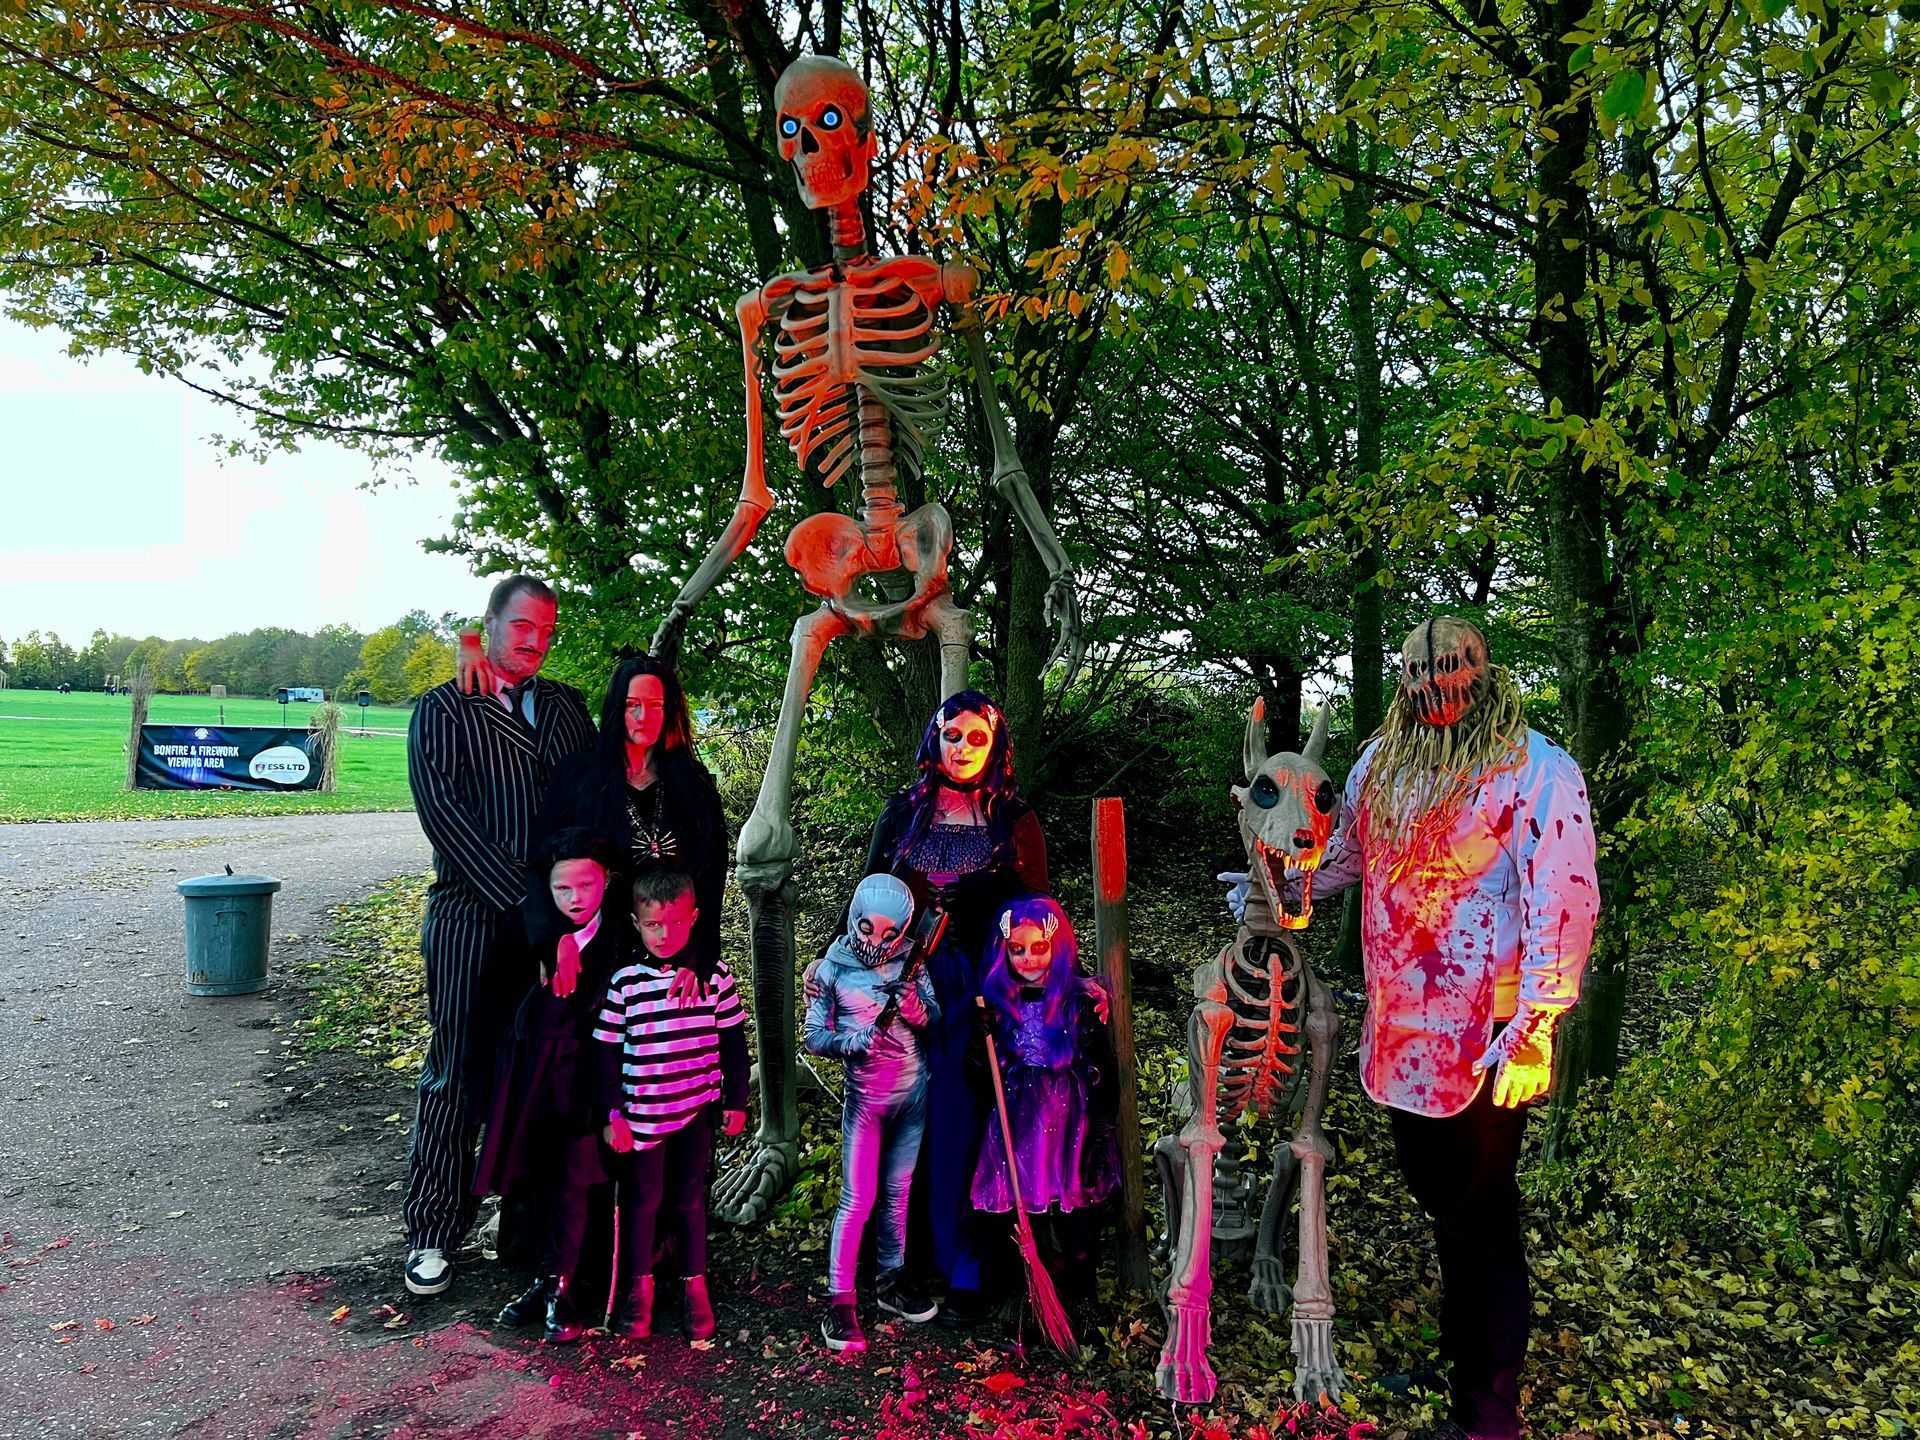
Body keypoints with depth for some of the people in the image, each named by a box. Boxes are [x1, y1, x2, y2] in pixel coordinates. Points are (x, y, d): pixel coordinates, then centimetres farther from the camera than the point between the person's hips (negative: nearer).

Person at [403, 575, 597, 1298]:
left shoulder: (567, 706, 14)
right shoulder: (443, 710, 2)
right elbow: (444, 812, -9)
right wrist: (519, 895, -15)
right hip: (474, 923, -3)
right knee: (457, 1076, 3)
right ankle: (432, 1232, 17)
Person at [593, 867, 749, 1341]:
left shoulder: (714, 973, -6)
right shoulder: (624, 980, -9)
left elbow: (732, 1040, 3)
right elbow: (606, 1052, -3)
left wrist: (735, 1101, 5)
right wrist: (612, 1115, -3)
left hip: (698, 1108, 1)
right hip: (642, 1114, 0)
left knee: (691, 1196, 13)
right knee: (643, 1197, 12)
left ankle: (696, 1285, 29)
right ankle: (640, 1285, 32)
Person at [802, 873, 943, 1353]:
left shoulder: (911, 964, -2)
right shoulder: (831, 970, -7)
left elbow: (937, 1020, -3)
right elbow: (814, 1037, -6)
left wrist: (916, 1007, -24)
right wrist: (854, 1042, -24)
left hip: (913, 1093, 3)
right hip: (865, 1097, -3)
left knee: (897, 1192, 14)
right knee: (857, 1200, -3)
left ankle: (891, 1281, 29)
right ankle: (840, 1301, 6)